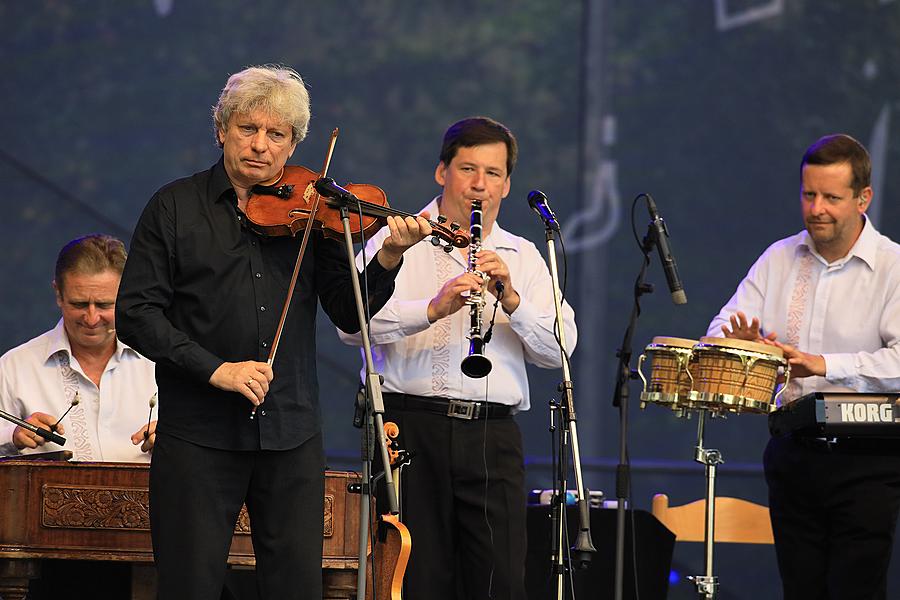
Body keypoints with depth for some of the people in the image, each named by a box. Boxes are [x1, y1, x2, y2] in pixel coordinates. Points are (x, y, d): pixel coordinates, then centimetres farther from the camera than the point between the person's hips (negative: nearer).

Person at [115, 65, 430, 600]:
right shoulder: (176, 207, 2)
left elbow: (349, 315, 3)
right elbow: (136, 312, -4)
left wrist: (389, 258, -15)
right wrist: (214, 368, -15)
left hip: (292, 436, 2)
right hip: (199, 435, -2)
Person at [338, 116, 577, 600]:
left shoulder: (522, 258, 18)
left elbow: (559, 349, 6)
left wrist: (511, 299, -11)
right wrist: (433, 308, -23)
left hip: (493, 435, 2)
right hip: (410, 429, -2)